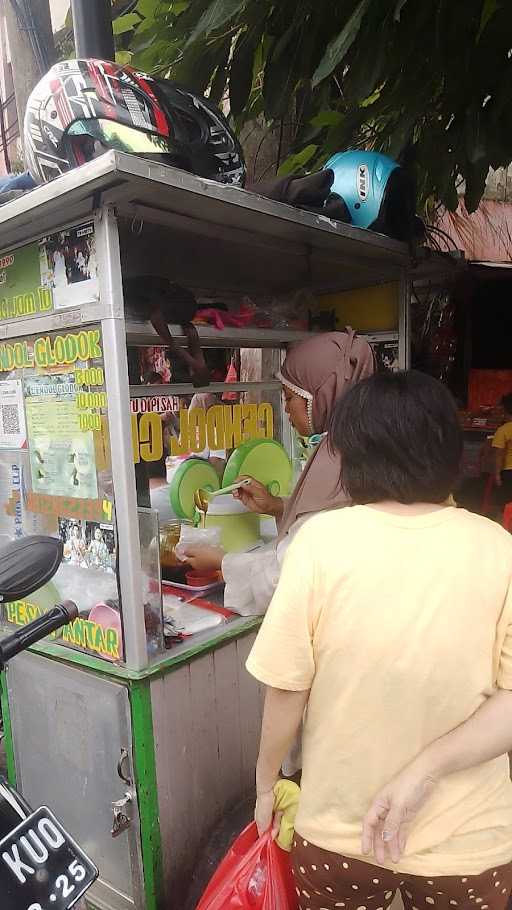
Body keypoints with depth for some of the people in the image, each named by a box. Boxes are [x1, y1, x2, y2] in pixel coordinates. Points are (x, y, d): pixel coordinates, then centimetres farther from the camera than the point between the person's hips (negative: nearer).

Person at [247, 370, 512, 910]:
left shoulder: (321, 538, -19)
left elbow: (287, 688, -12)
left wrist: (265, 785, 3)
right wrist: (424, 771, -15)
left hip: (338, 830, -1)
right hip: (467, 838, 2)